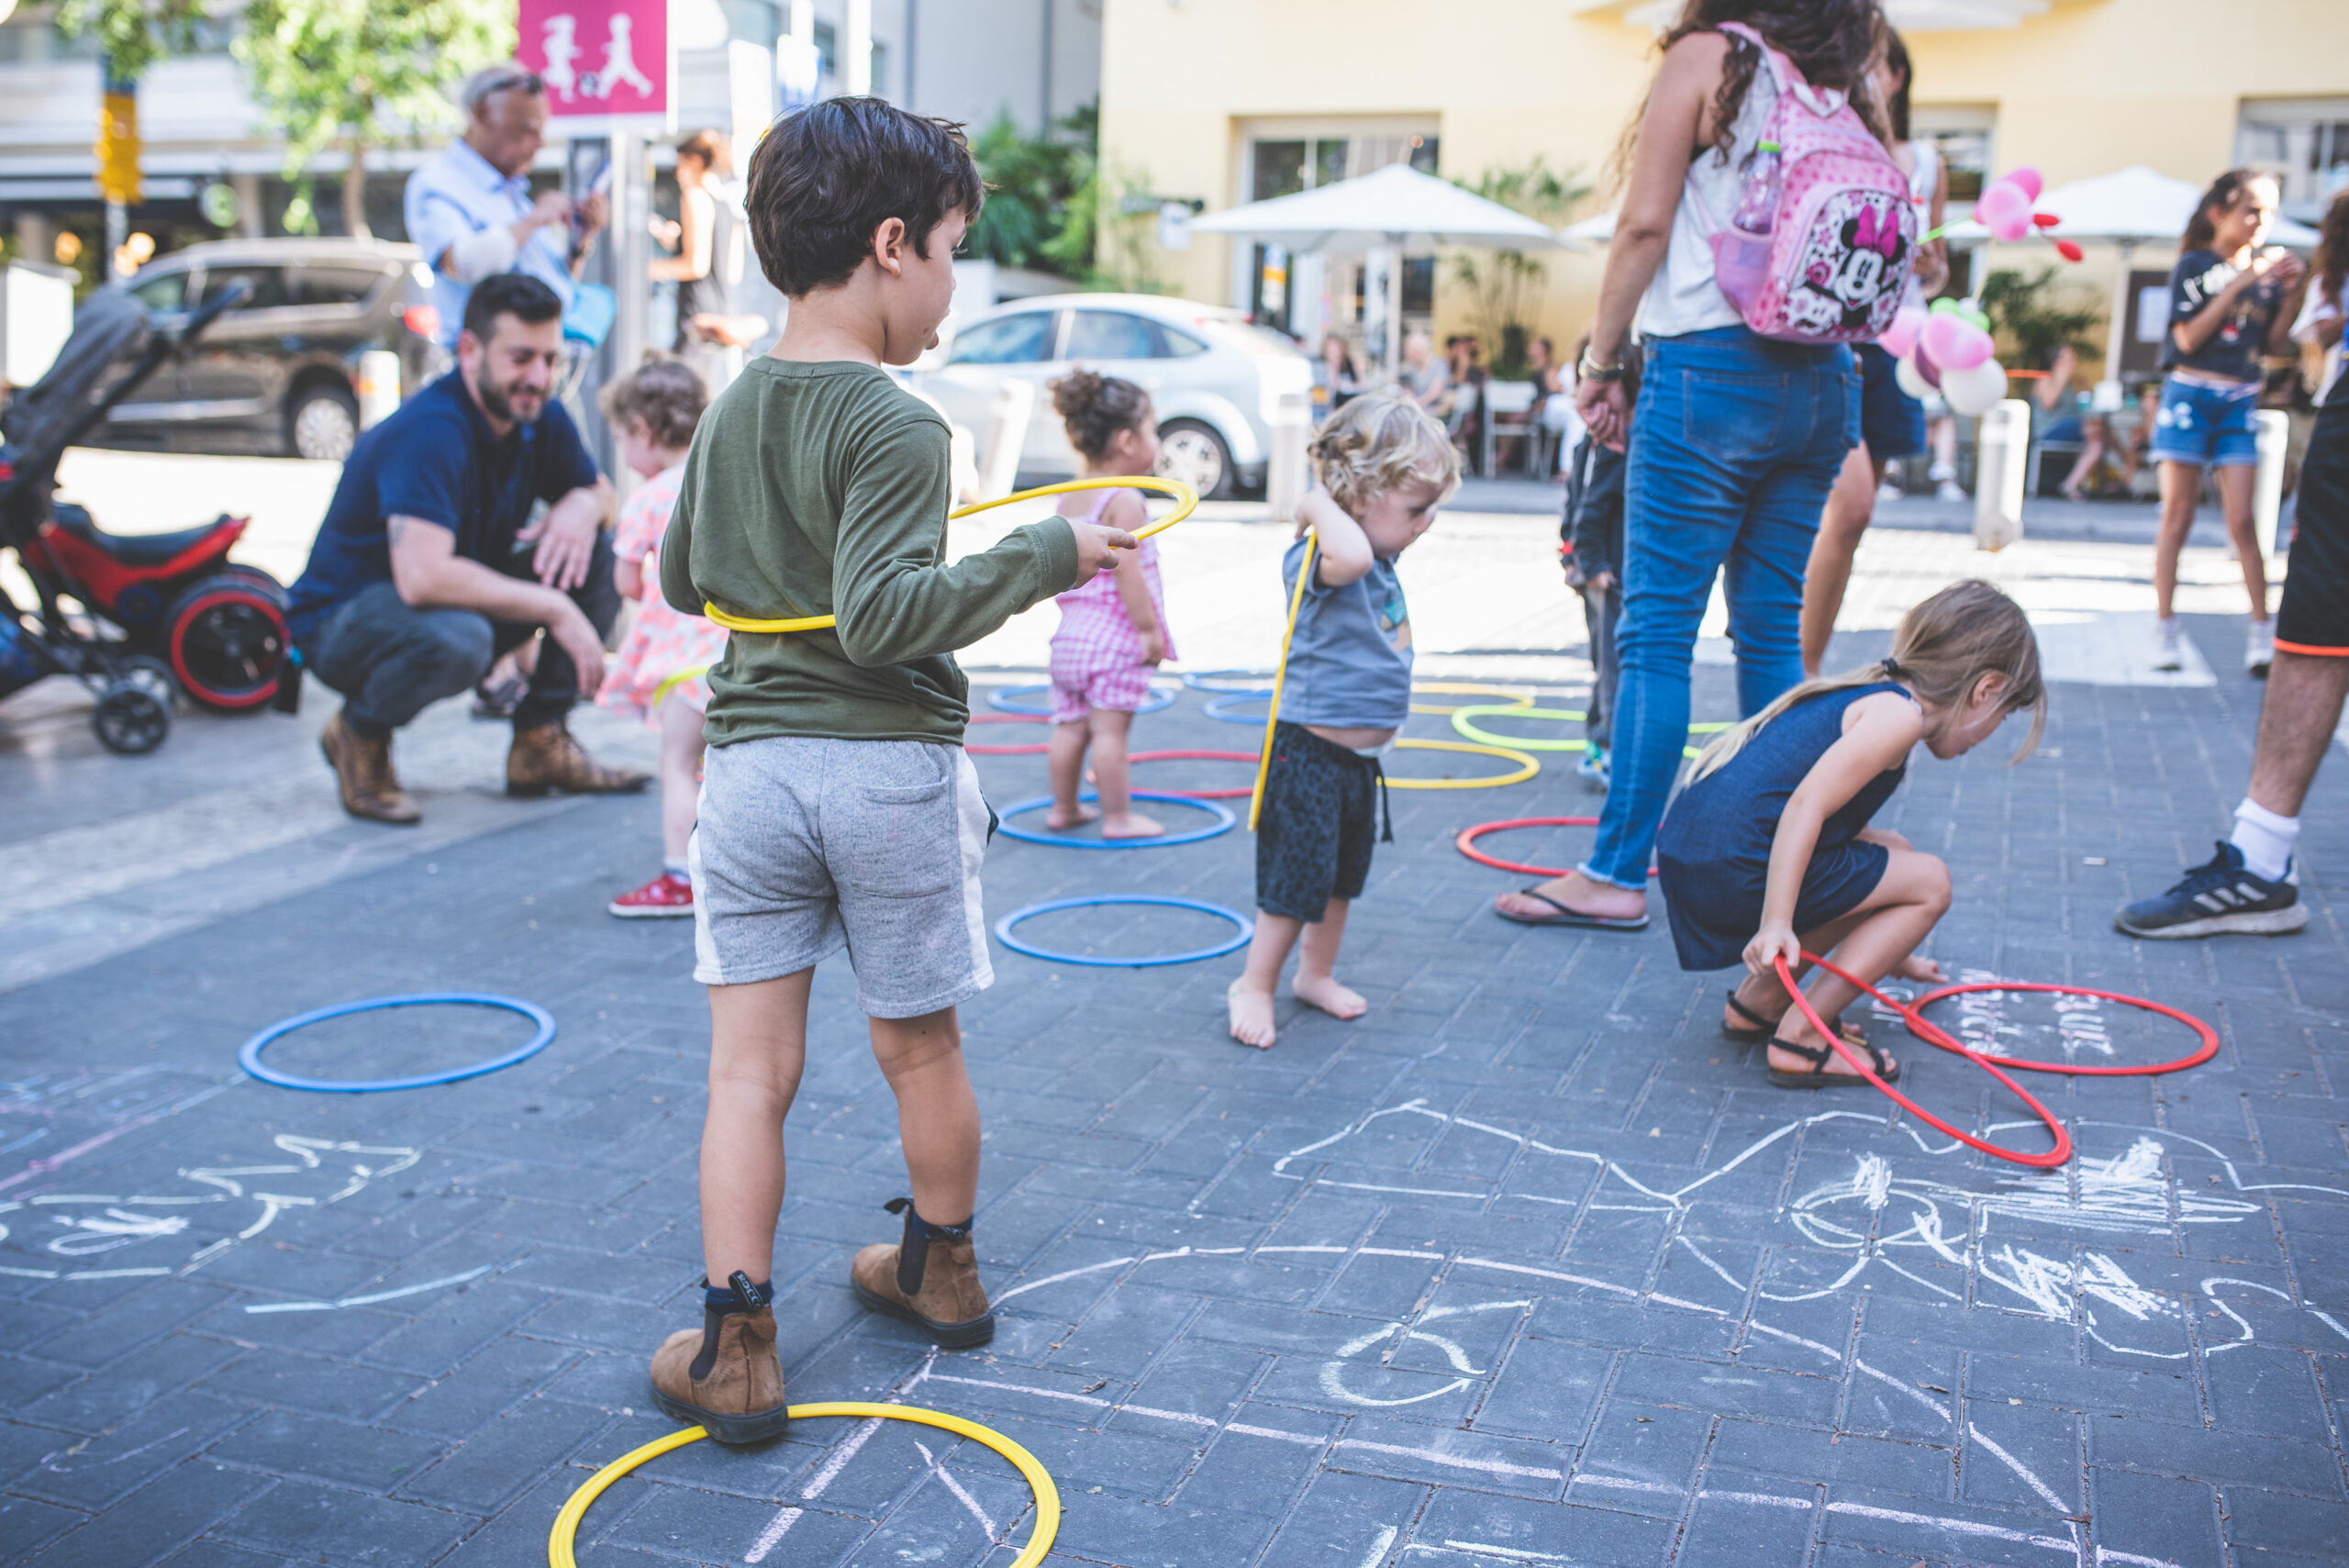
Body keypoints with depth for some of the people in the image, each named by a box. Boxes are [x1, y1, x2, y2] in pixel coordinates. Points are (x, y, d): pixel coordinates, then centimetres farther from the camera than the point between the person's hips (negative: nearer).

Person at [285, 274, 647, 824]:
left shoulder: (541, 418, -4)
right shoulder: (431, 431, -29)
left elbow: (600, 492, 13)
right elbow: (423, 577, -40)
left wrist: (581, 506, -14)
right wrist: (554, 609, -32)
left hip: (462, 600, 8)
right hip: (341, 619, -8)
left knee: (602, 557, -6)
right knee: (455, 638, -41)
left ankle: (541, 744, -1)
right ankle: (360, 732, -7)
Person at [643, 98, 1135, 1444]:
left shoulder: (732, 411, 8)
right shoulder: (895, 427, -14)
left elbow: (684, 579, 19)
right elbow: (883, 620, -24)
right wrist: (1042, 557, -19)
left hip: (752, 765, 5)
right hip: (888, 769, -4)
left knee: (751, 1064, 6)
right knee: (920, 1046, 15)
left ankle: (736, 1346, 8)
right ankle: (943, 1270, 36)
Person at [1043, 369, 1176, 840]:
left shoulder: (1068, 499, 11)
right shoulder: (1124, 501, -14)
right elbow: (1126, 572, -20)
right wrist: (1149, 629, -16)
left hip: (1071, 633, 8)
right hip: (1116, 637, -8)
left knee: (1069, 725, 13)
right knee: (1110, 729, -3)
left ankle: (1063, 808, 22)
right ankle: (1117, 817, 3)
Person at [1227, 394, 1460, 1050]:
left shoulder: (1382, 558, 5)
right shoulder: (1319, 559, -23)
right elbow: (1350, 556, -48)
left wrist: (1421, 508, 10)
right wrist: (1321, 504, -32)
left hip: (1361, 755, 9)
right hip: (1311, 754, -9)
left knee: (1345, 873, 21)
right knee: (1297, 879, 0)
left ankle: (1316, 973, 37)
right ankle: (1254, 986, 16)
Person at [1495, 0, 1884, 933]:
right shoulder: (1843, 89, 13)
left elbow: (1645, 224, -7)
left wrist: (1601, 359, 1)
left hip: (1711, 370, -6)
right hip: (1822, 380, 6)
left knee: (1656, 634, -3)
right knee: (1778, 635, 11)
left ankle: (1616, 873, -1)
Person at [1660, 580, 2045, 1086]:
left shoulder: (1864, 698, 24)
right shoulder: (1899, 714, -7)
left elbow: (1844, 822, 34)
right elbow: (1807, 805, -20)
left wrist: (1889, 953, 45)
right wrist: (1777, 923, -25)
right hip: (1740, 869, -10)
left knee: (1890, 852, 25)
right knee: (1931, 883, 4)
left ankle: (1759, 1000, 23)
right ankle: (1801, 1039, 0)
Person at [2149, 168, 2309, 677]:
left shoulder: (2266, 270, 10)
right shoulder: (2195, 265, -2)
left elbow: (2275, 345, 11)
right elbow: (2188, 337, -12)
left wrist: (2293, 293, -2)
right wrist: (2239, 284, -15)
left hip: (2240, 404, 3)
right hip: (2191, 393, -3)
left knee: (2242, 521, -2)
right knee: (2177, 516, 0)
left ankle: (2262, 631, 1)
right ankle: (2165, 627, 5)